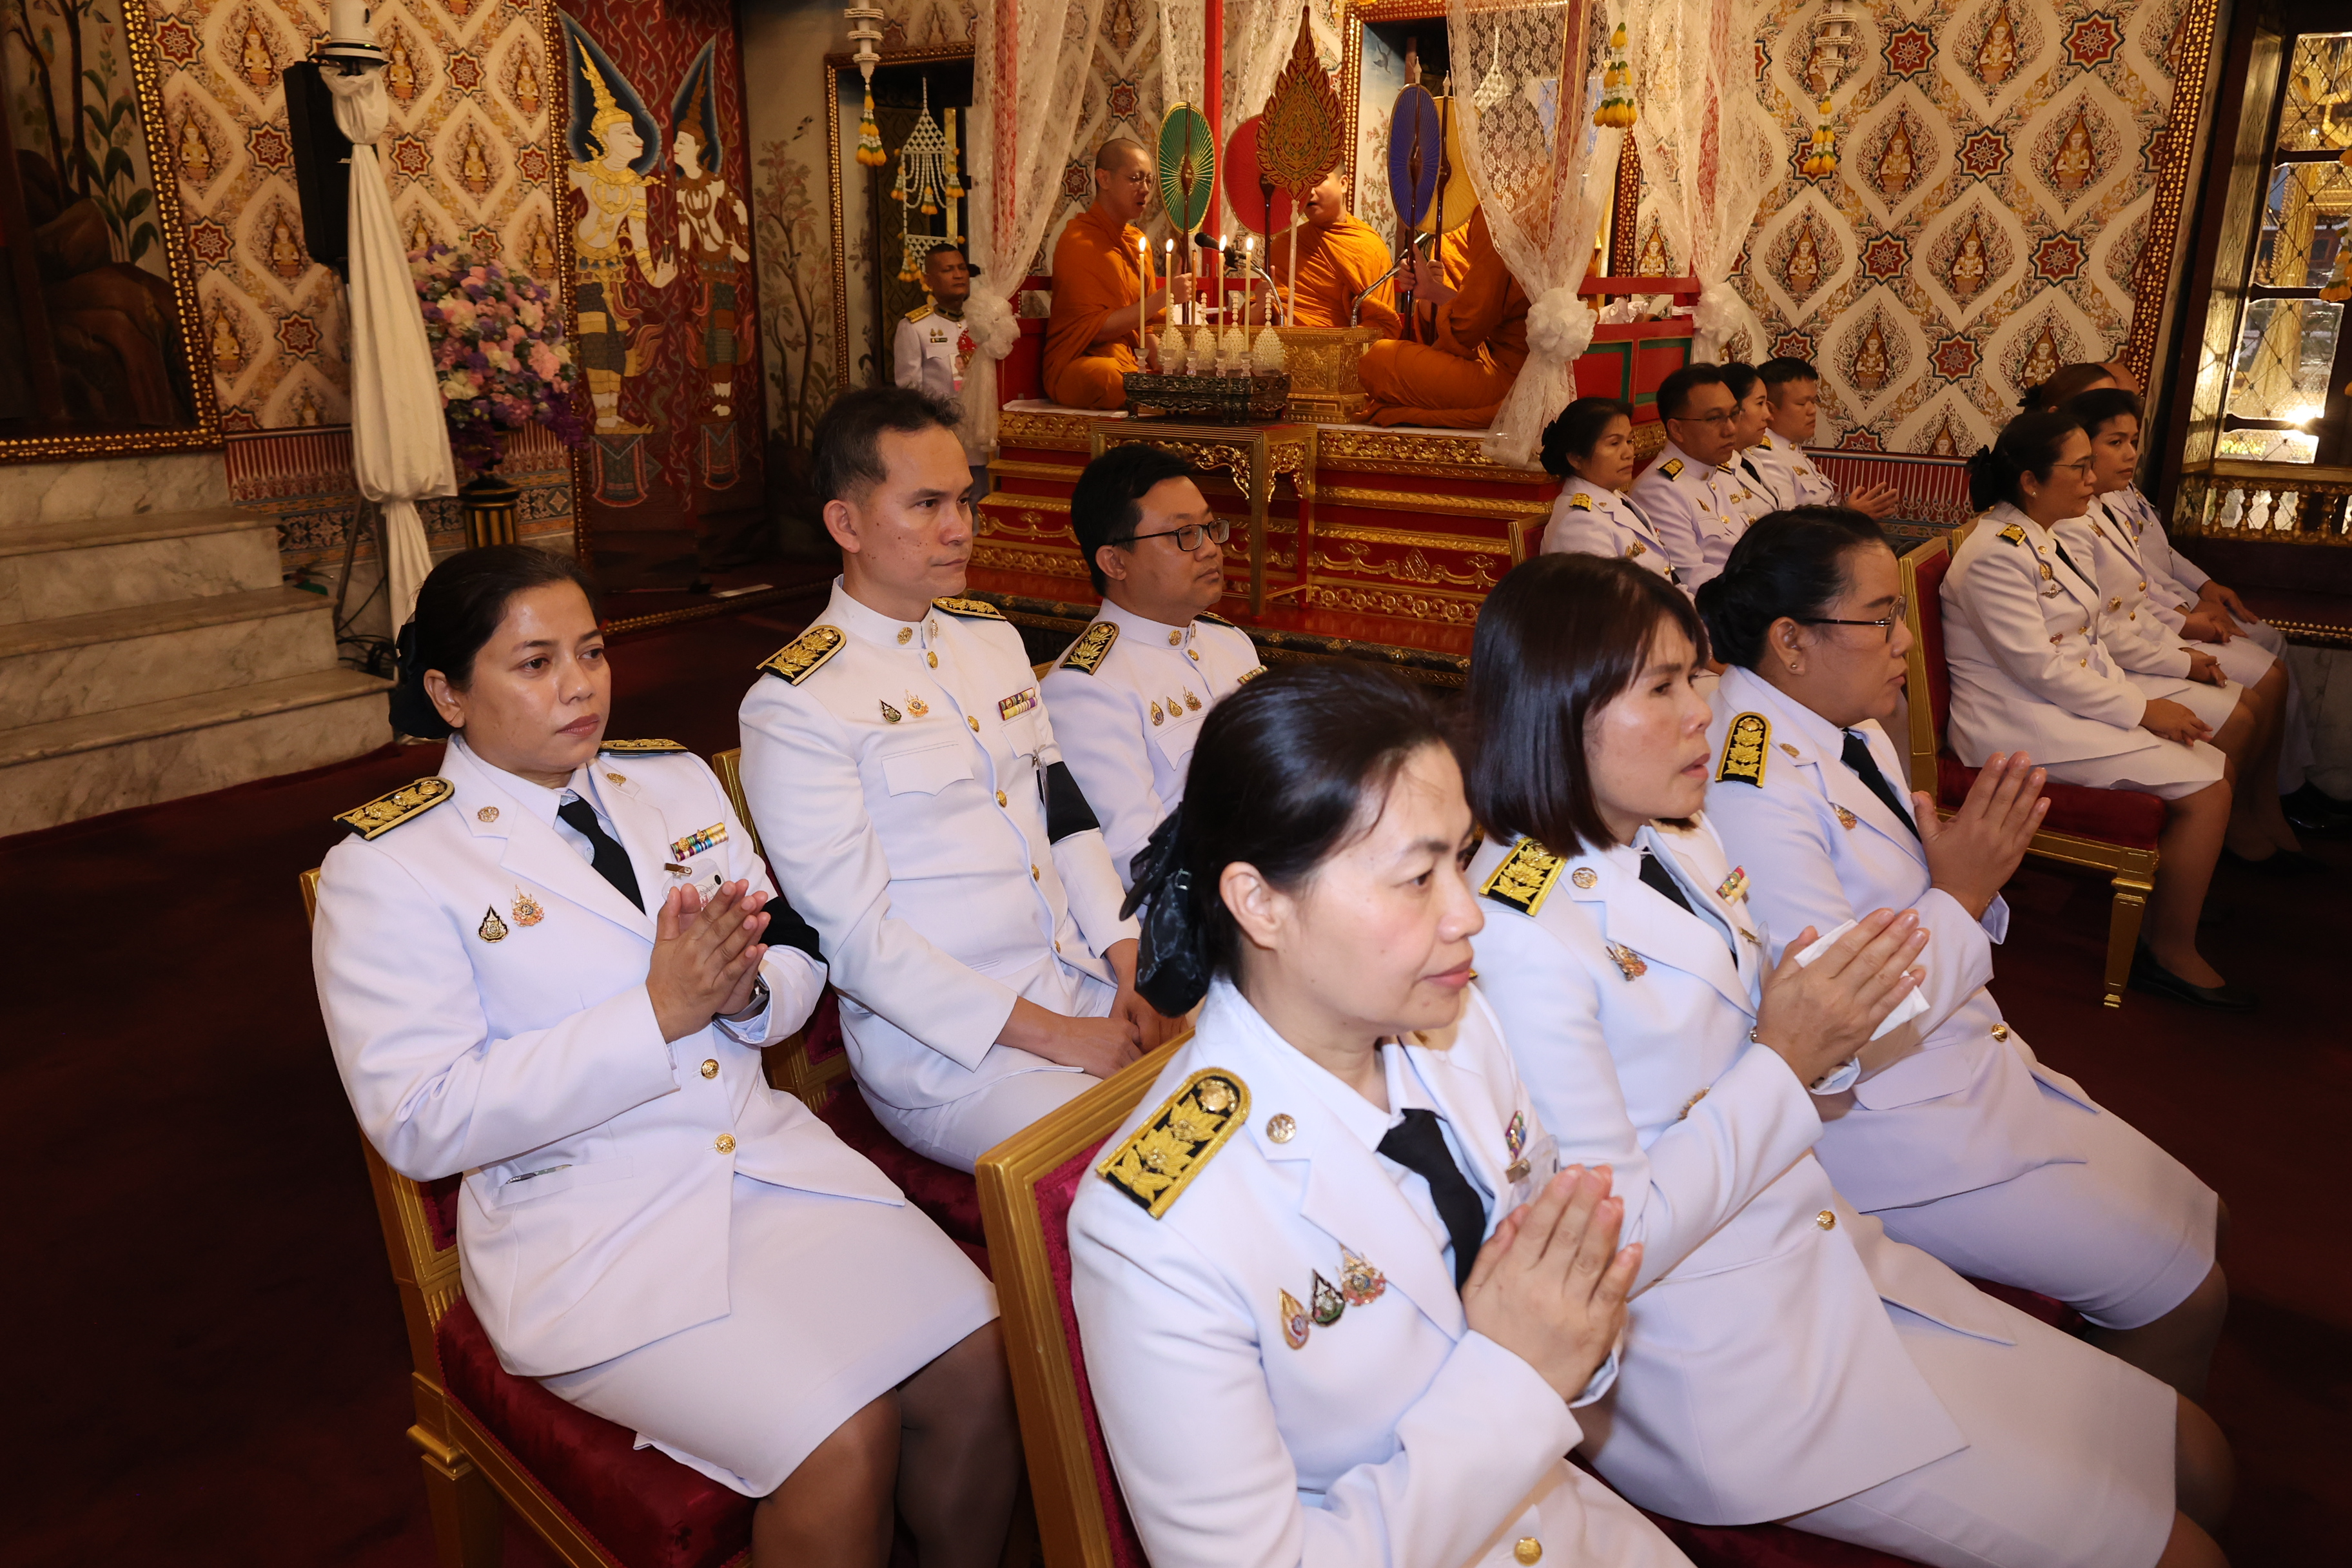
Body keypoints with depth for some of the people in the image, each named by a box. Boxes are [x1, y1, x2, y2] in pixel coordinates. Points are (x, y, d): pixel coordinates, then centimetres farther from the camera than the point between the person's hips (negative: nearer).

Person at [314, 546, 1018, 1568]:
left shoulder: (673, 780, 10)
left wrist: (746, 990, -14)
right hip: (588, 1232, -5)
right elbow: (420, 1122, -14)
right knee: (842, 1442, -22)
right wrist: (658, 1013, -22)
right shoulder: (386, 868, -6)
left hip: (767, 1152, 5)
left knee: (977, 1361, -12)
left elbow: (797, 960, 12)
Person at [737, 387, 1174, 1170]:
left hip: (1087, 986, 7)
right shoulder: (795, 705, -11)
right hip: (945, 1048, -7)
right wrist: (1053, 1038, -16)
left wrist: (1130, 961, -1)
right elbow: (857, 938, -14)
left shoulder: (992, 634, 12)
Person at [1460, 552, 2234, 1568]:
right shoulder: (1521, 935, -24)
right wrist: (1784, 1061, -22)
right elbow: (1605, 1246, -23)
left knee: (2193, 1462, 12)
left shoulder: (1683, 845, 3)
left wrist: (1830, 1034, -9)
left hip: (1833, 1254, 8)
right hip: (1721, 1360, -8)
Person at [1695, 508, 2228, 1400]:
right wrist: (1962, 895, -20)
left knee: (2191, 1218, 16)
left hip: (1970, 1060, 10)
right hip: (1883, 1117, -10)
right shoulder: (1754, 794, -27)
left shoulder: (1849, 727, 3)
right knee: (2185, 1299, -2)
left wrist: (1976, 864, -8)